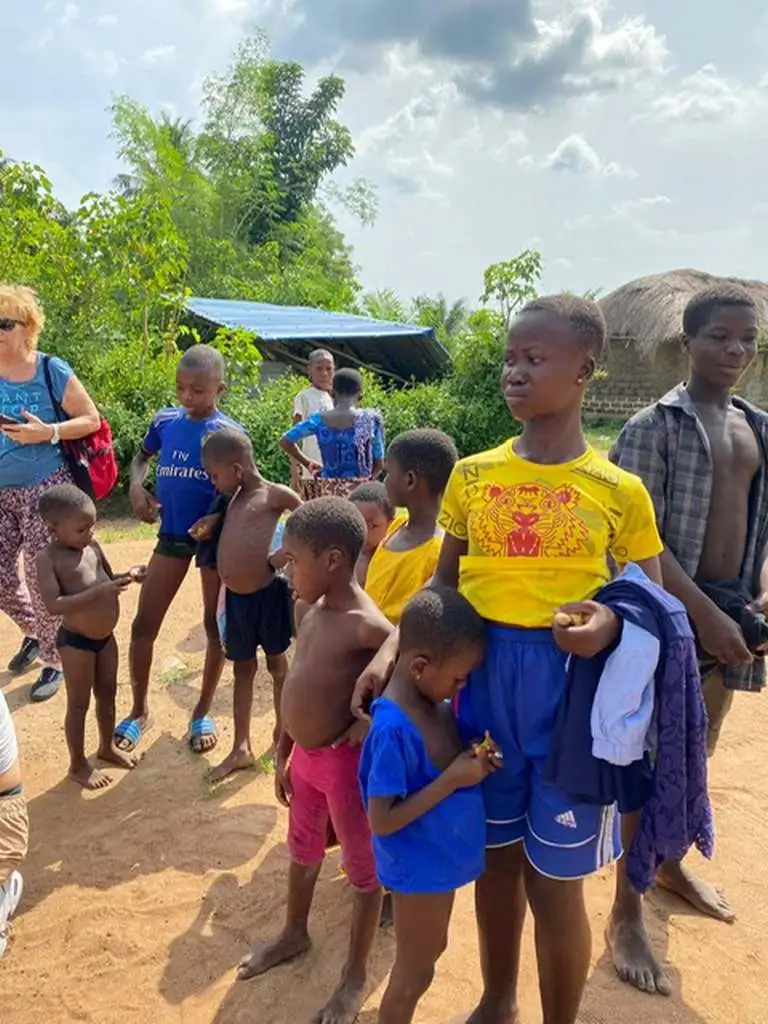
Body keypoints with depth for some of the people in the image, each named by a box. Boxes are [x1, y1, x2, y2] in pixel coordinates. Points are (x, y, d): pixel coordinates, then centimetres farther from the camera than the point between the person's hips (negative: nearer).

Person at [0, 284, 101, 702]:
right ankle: (34, 628, 39)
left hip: (45, 488, -4)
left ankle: (54, 661, 17)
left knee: (43, 577, -1)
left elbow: (91, 420, -7)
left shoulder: (52, 370, -9)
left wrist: (48, 432, -21)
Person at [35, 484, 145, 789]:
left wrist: (129, 576, -6)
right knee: (79, 704, 8)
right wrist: (100, 591, -35)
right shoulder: (48, 558, -19)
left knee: (107, 694, 21)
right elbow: (54, 606, -29)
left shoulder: (93, 546, 1)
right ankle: (78, 765, 26)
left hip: (105, 636, 7)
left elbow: (109, 578, 16)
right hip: (75, 641, -7)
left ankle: (107, 747, 42)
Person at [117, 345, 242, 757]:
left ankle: (202, 712, 28)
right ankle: (140, 711, 26)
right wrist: (136, 487, -2)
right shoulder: (165, 421, -1)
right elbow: (143, 456, 18)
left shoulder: (229, 434, -12)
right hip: (172, 534, 4)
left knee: (215, 626, 9)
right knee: (143, 625, 6)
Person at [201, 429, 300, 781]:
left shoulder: (273, 494, -10)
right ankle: (241, 747, 24)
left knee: (277, 666, 12)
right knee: (243, 670, 15)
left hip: (266, 594, -7)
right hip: (235, 597, 7)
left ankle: (283, 735, 30)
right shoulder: (233, 499, 11)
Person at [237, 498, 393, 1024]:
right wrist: (285, 754, 15)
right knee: (302, 850, 28)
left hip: (344, 762, -8)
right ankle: (295, 934, 54)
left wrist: (372, 720, -20)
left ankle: (356, 977, 35)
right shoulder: (308, 609, 0)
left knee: (364, 867, 14)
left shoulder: (367, 627, -26)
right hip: (305, 756, 8)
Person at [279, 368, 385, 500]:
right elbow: (379, 464, 2)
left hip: (326, 492, 2)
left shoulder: (319, 420, 0)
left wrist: (308, 464, 17)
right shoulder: (371, 419, -4)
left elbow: (285, 441, 11)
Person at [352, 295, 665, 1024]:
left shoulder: (619, 491, -6)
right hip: (482, 681, 3)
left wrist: (611, 623, -22)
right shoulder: (473, 475, 1)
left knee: (553, 881, 10)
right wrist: (390, 650, -7)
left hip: (571, 690, -3)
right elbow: (444, 584, 6)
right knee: (495, 856, 20)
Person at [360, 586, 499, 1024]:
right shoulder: (393, 728, -31)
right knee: (415, 972, 15)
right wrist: (453, 779, -28)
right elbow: (381, 821, -27)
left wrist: (472, 759, -10)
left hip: (441, 857, 8)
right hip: (420, 868, -8)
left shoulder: (436, 696, -6)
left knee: (432, 952, 28)